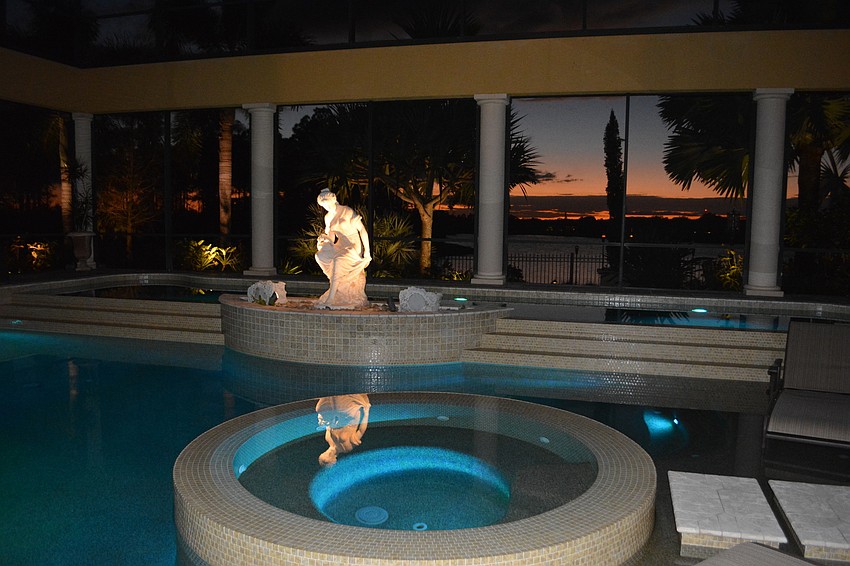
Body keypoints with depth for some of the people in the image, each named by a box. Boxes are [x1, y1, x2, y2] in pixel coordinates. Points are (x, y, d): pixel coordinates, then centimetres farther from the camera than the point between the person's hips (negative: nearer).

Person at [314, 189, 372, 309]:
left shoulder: (348, 211, -9)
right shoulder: (328, 217, 10)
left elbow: (362, 230, -10)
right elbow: (329, 234, 18)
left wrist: (367, 251, -16)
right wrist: (323, 239, -8)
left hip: (354, 246, -7)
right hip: (340, 247, 7)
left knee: (338, 260, -34)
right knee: (320, 255, -20)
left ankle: (331, 299, -33)